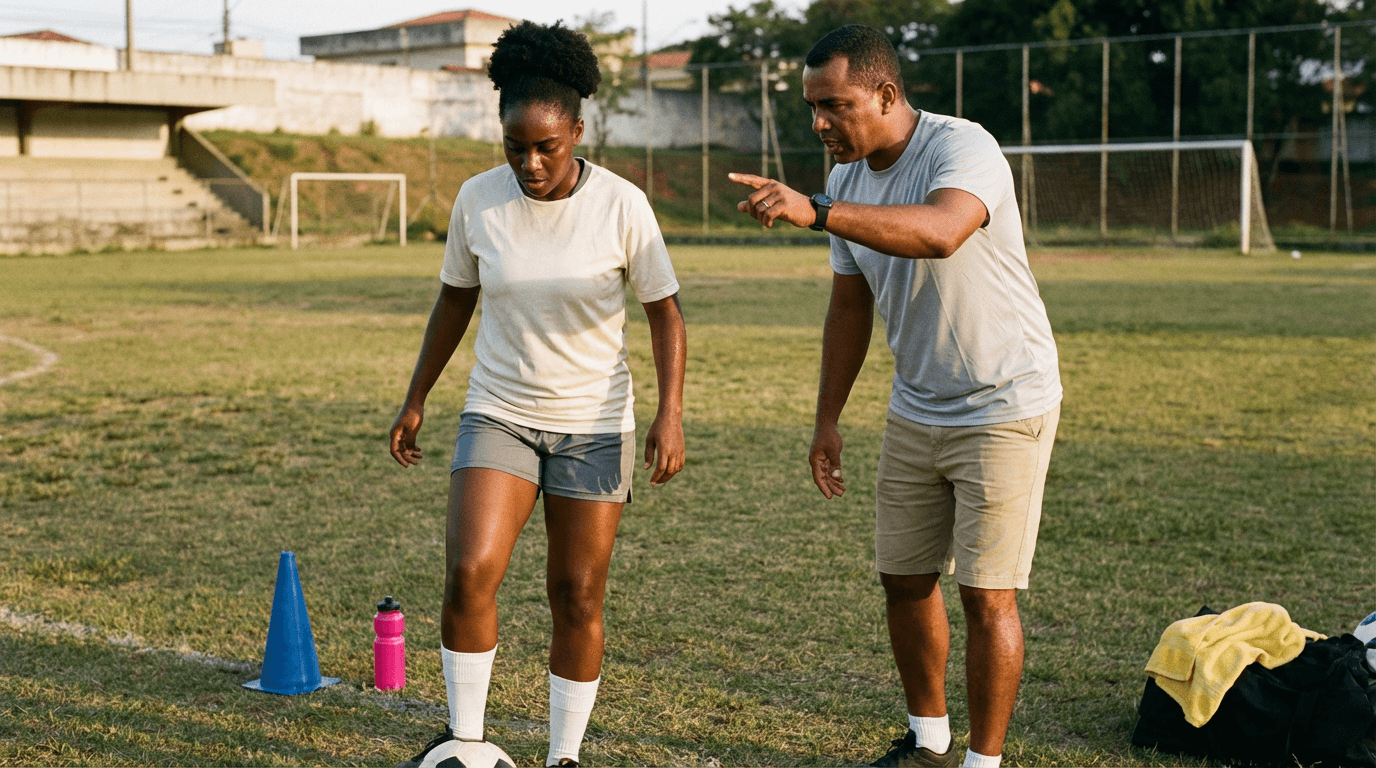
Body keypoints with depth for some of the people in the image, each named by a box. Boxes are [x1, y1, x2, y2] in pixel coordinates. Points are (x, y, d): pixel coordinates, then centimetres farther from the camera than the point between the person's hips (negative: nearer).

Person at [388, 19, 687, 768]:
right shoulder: (478, 199, -5)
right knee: (469, 573, -15)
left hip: (595, 426, -1)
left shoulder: (621, 205, -12)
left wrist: (670, 413, -17)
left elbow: (665, 312, -6)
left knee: (577, 598, 3)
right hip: (498, 417, 1)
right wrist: (415, 398, 10)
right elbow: (455, 299, 8)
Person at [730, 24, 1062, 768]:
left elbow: (940, 233, -44)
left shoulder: (964, 149, -22)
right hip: (915, 411, 7)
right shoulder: (848, 182, 1)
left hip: (1004, 407, -7)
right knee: (904, 580, 12)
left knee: (985, 595, -4)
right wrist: (827, 420, 11)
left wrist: (815, 212, -54)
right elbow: (849, 306, 11)